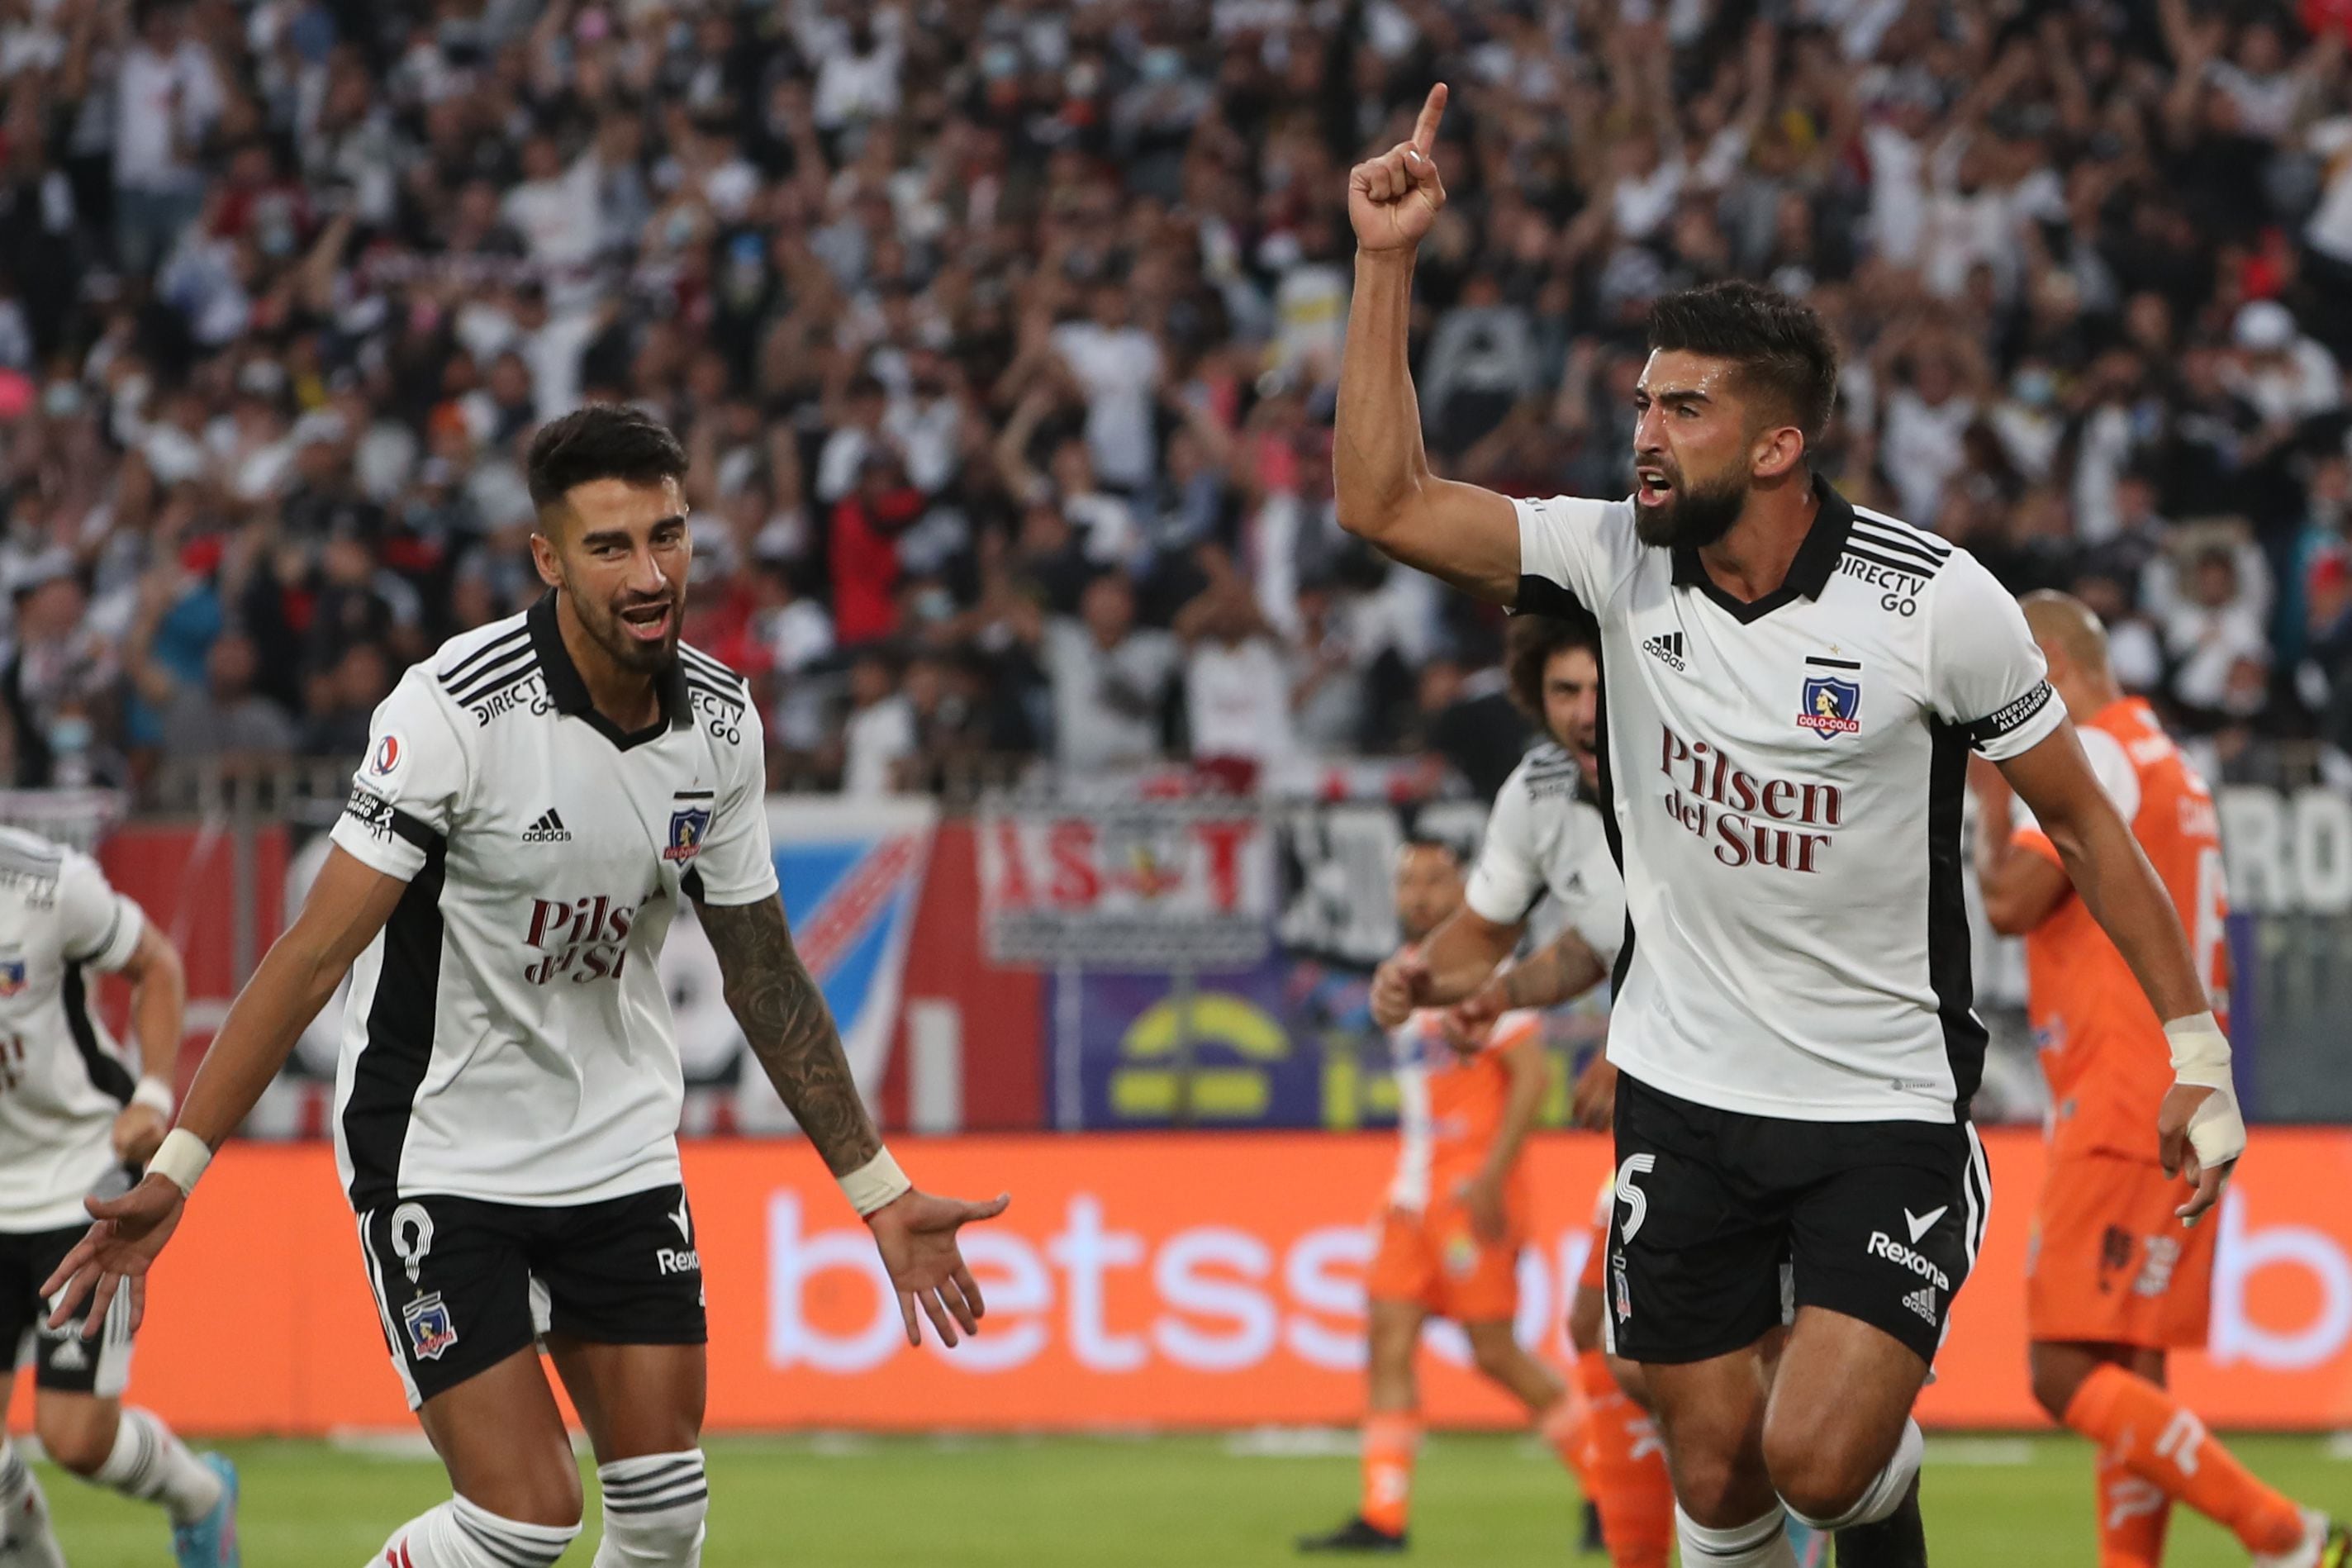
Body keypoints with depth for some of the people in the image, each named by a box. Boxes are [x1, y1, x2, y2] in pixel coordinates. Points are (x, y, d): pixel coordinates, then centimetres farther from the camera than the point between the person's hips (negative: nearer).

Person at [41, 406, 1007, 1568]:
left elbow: (763, 974, 10)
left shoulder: (721, 721, -3)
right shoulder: (456, 708, -21)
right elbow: (319, 950, -20)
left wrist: (878, 1193, 13)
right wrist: (174, 1170, -25)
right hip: (440, 1155, -5)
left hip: (620, 1152, 6)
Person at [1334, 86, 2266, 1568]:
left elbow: (2080, 816, -3)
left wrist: (2197, 1049, -2)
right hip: (1684, 1097, 4)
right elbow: (1387, 501, -9)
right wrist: (1388, 264, -15)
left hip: (1886, 1111, -4)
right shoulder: (1616, 558, -4)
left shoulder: (1932, 601, -14)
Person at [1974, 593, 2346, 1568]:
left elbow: (2008, 902, -18)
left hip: (2117, 1113, -10)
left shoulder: (2089, 755, -9)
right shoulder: (2172, 764, 21)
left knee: (2066, 1376, -13)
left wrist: (1990, 794, -5)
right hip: (2182, 1112, 10)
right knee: (2129, 1381, 7)